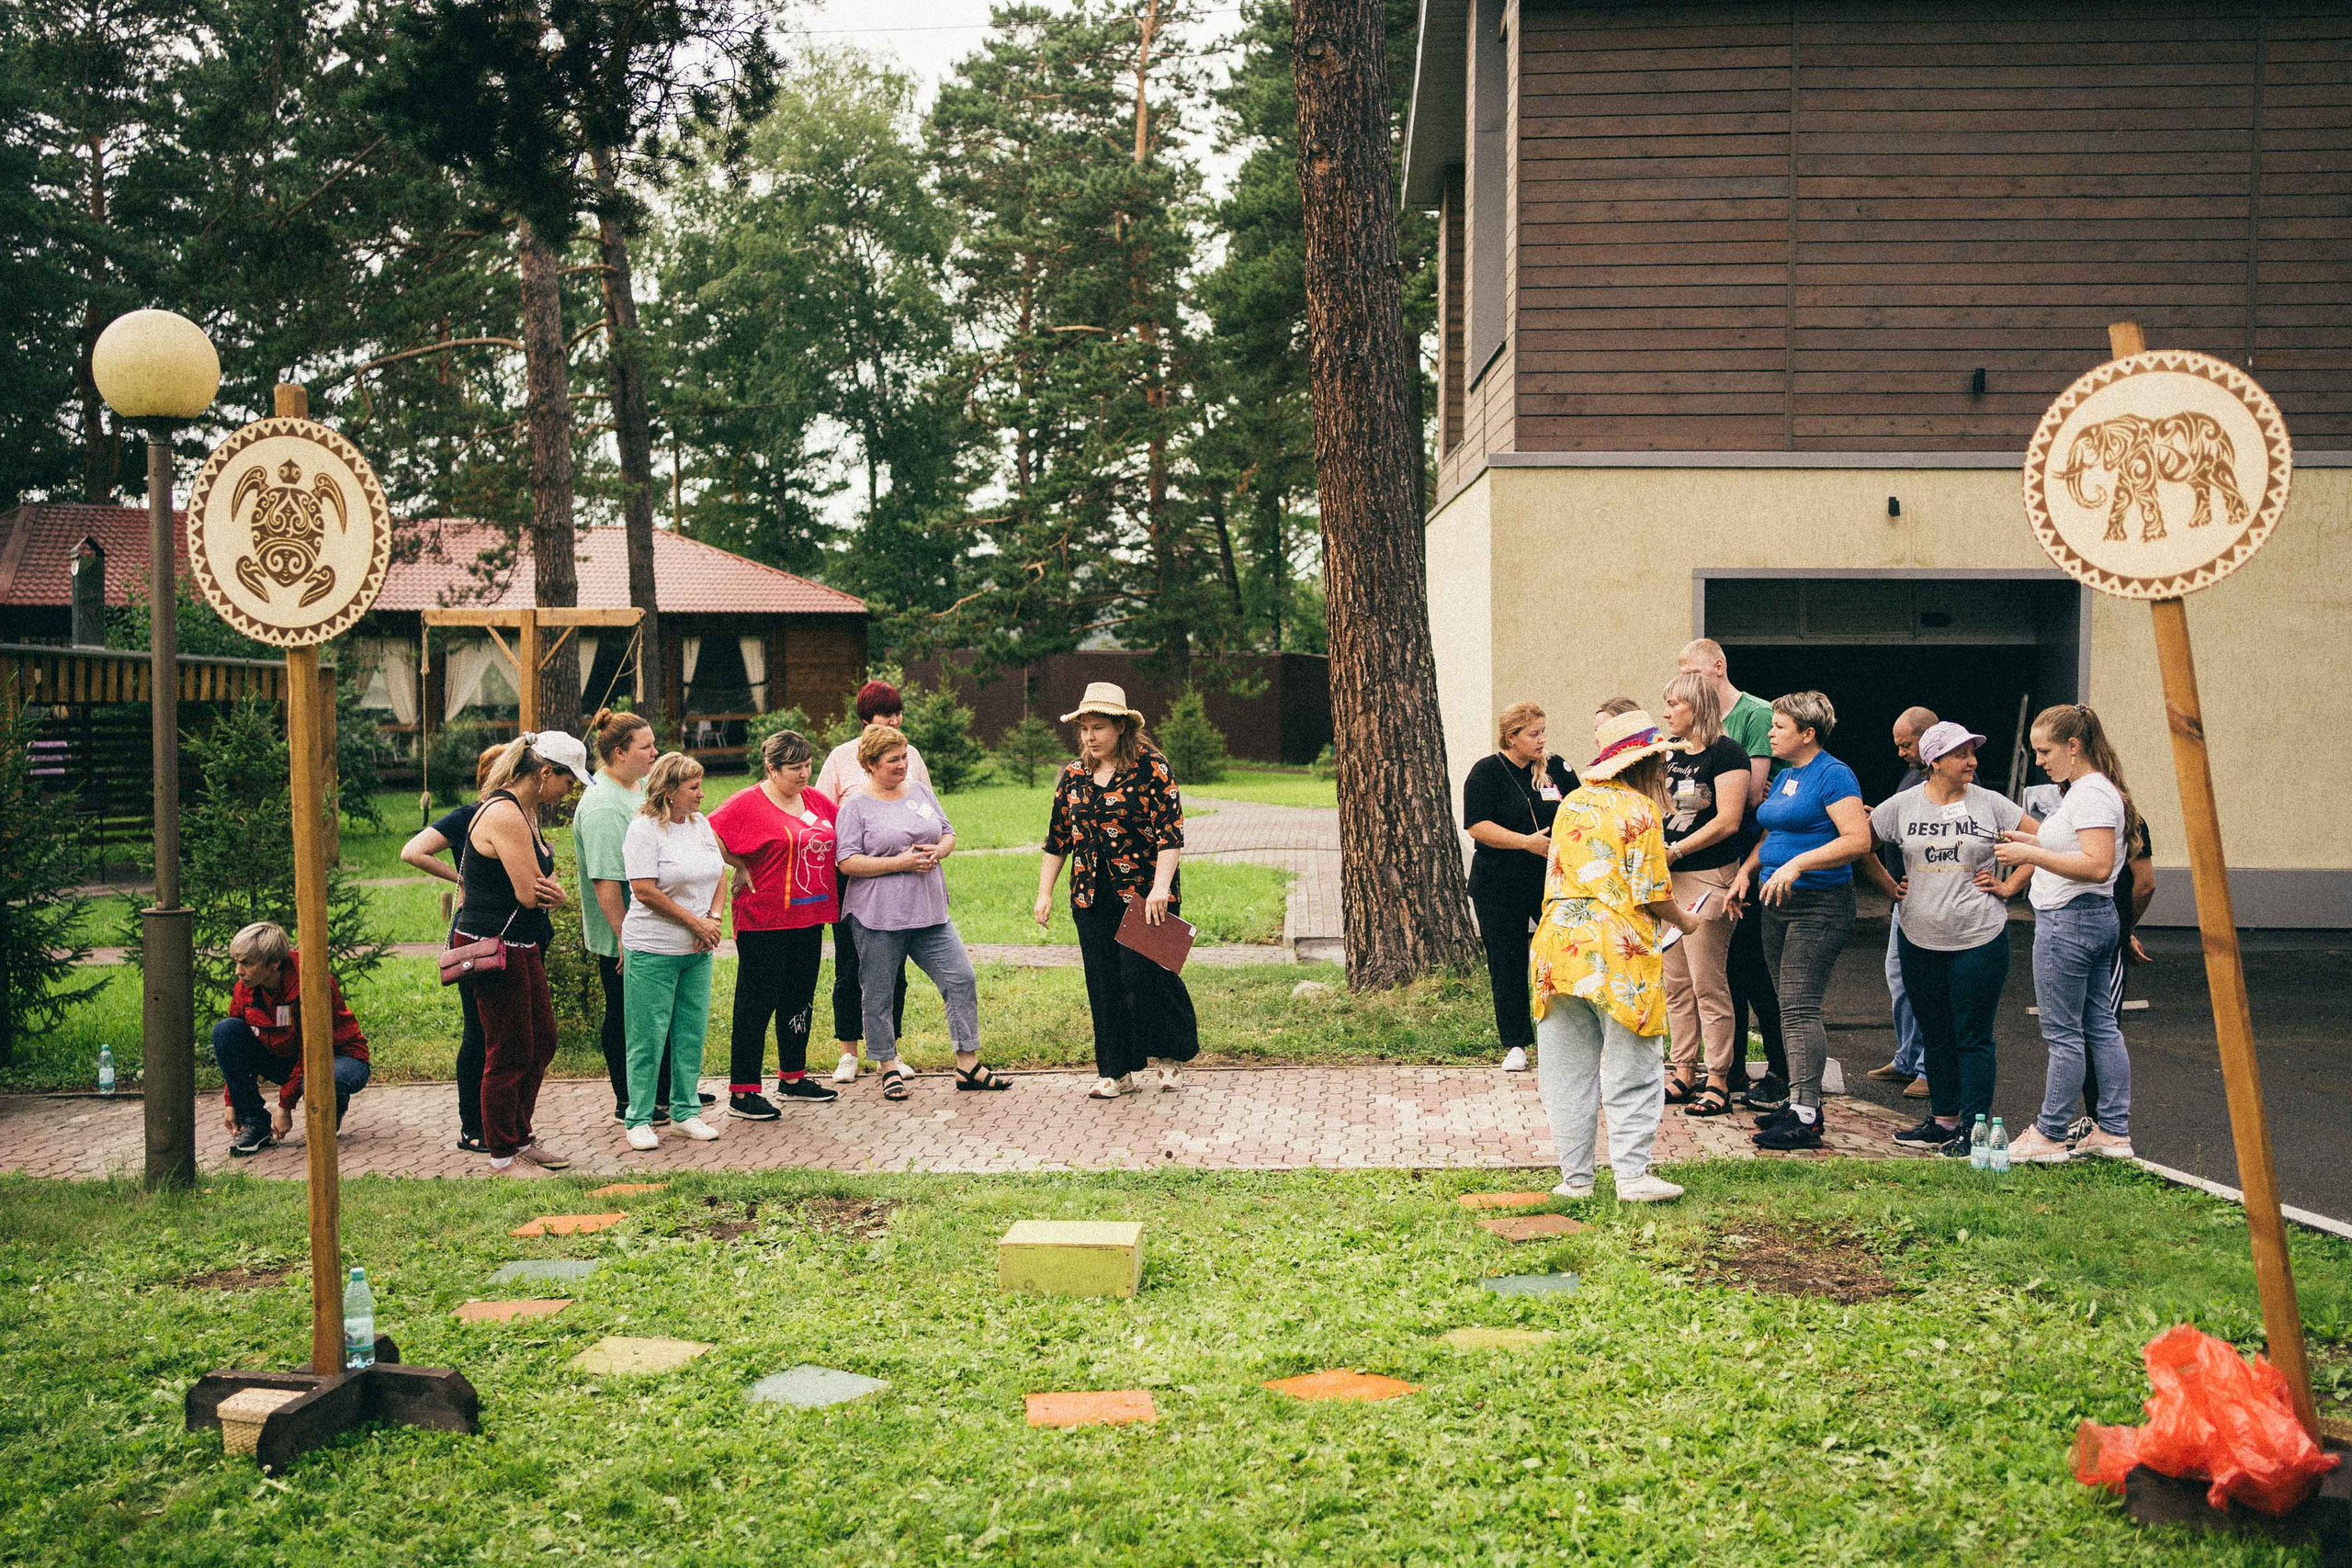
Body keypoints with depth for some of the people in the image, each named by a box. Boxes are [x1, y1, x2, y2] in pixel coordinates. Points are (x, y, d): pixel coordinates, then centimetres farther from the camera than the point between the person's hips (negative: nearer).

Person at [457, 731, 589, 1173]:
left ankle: (520, 1137, 30)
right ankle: (504, 1154, 14)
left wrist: (549, 890, -11)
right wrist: (547, 890, 0)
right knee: (509, 1054, 1)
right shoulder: (505, 814, -21)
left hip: (521, 945, 10)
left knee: (542, 1041, 18)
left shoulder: (524, 811, 12)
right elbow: (529, 894, -23)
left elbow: (541, 885, 13)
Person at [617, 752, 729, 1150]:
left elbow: (720, 875, 14)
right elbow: (645, 892, -17)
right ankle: (639, 1120, 8)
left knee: (692, 1032, 10)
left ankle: (686, 1111, 21)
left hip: (698, 952, 7)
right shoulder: (644, 830, -12)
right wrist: (696, 922, -13)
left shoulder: (700, 824, 10)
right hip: (653, 951, -7)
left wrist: (714, 918, -3)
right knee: (649, 1036, -1)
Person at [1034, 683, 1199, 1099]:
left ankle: (1170, 1054, 13)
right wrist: (1044, 893, 11)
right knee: (1103, 986, 5)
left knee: (1143, 977, -8)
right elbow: (1057, 838, 16)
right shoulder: (1073, 776, 10)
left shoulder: (1151, 768, -6)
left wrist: (1161, 887, -20)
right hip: (1092, 899, 5)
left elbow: (1170, 833, -11)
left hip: (1143, 895, -5)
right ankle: (1120, 1070, 15)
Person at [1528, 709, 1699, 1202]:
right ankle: (1632, 1174, 0)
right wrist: (1684, 922, 11)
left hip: (1558, 944, 6)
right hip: (1619, 954, -6)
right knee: (1632, 1070, 3)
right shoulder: (1638, 809, -5)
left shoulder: (1572, 803, 13)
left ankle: (1575, 1176, 12)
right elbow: (1652, 893, -7)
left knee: (1567, 1073, 9)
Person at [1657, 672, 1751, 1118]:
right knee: (1676, 984, 10)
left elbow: (1727, 821, -16)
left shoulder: (1725, 753, -10)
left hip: (1708, 876, -8)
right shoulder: (1671, 754, 14)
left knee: (1708, 984, -6)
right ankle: (1684, 1076, 17)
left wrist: (1674, 851, -15)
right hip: (1669, 880, 8)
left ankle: (1718, 1082, 0)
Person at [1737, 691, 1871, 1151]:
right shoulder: (1784, 776, 17)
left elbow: (1858, 840, -20)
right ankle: (1802, 1100, 18)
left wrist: (1797, 864, -24)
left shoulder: (1833, 775, -11)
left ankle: (1805, 1119, -13)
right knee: (1789, 1007, 11)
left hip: (1819, 905, -9)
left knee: (1799, 1007, -13)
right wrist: (1746, 871, 9)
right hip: (1777, 905, 10)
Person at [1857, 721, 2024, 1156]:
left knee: (1973, 1038, -1)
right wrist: (1890, 887, 8)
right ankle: (1943, 1120, 25)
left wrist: (2008, 886, -1)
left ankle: (1974, 1128, 5)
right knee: (1935, 1035, 13)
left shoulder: (1990, 804, -1)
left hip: (1979, 940, -3)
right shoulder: (1903, 805, 2)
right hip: (1919, 938, 3)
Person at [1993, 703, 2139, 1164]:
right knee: (2100, 1027, 12)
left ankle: (2049, 1136, 3)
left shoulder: (2091, 794, -17)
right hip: (2098, 919, 11)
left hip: (2069, 920, -11)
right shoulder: (2087, 790, 15)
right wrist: (2028, 841, 15)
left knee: (2063, 1033, -4)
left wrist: (2031, 854, -25)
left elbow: (2097, 865, -26)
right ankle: (2114, 1131, 17)